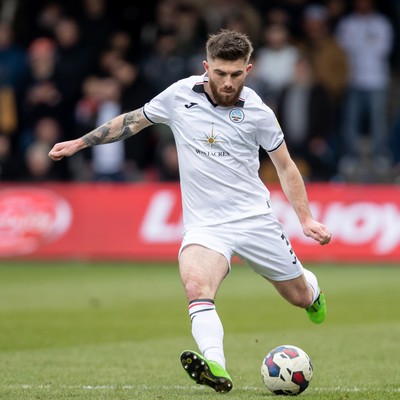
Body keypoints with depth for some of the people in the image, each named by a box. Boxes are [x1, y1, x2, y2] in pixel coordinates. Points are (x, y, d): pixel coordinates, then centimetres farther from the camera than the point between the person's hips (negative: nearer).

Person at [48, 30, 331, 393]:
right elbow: (133, 121, 13)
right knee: (196, 285, -32)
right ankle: (216, 369, -48)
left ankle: (311, 285, 51)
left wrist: (306, 219, 0)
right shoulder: (180, 95, -4)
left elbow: (285, 165, 7)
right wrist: (79, 143, 12)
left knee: (300, 297, 12)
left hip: (255, 219, 0)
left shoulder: (257, 112, -5)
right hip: (204, 224, 0)